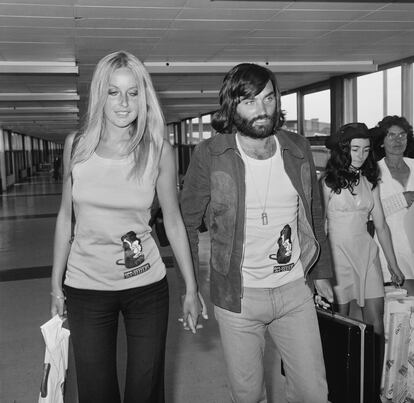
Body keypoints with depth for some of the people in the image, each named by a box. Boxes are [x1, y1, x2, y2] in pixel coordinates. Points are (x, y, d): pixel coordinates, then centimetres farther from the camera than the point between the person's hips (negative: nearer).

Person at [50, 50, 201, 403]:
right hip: (86, 286, 1)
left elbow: (173, 221, -1)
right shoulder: (76, 145, -4)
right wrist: (56, 282, 7)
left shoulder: (159, 151, -8)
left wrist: (191, 289, 2)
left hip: (147, 286, -1)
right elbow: (66, 216, 5)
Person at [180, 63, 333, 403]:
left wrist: (321, 273, 13)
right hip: (237, 297, -2)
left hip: (295, 291, 3)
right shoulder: (209, 155, -10)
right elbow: (186, 223, -1)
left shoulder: (299, 150, 1)